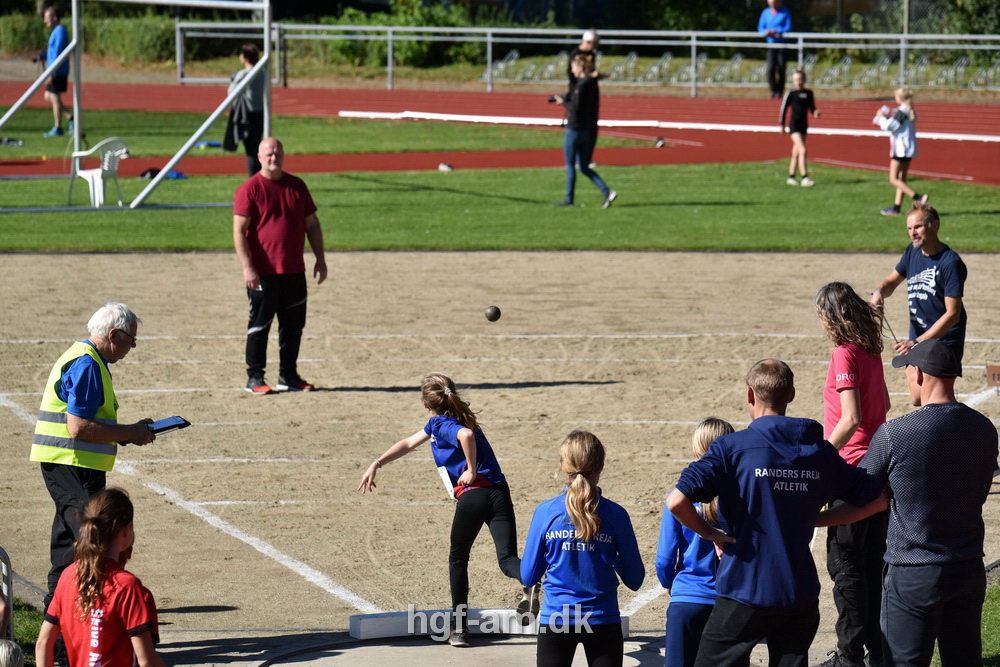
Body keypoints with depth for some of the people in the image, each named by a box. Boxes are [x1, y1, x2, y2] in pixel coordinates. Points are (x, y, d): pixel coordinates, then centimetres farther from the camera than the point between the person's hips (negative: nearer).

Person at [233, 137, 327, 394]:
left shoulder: (297, 186, 10)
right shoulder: (250, 188, -7)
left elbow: (312, 224, 17)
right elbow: (239, 231, -11)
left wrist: (320, 259, 11)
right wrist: (247, 268, -18)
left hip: (294, 271, 5)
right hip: (262, 274, -5)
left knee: (293, 326, 10)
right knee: (259, 326, 2)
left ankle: (288, 376, 21)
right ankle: (254, 378, 10)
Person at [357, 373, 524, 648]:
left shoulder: (442, 424, -3)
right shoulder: (439, 423, 24)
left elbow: (466, 435, -27)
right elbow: (408, 443, 35)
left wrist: (471, 470, -15)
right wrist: (377, 464, 37)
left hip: (473, 496, -6)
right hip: (499, 493, 6)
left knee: (458, 560, 15)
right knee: (507, 560, -6)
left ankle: (459, 627, 19)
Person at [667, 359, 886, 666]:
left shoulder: (732, 447, -9)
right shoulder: (820, 451, 4)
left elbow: (677, 501, -20)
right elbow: (876, 500, 11)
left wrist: (709, 532, -3)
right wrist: (815, 520, 12)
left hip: (743, 592, -4)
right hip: (799, 596, 4)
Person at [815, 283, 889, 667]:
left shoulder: (845, 355, -16)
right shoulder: (871, 351, 9)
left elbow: (851, 419, -23)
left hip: (851, 467, -8)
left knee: (844, 563, -1)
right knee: (873, 560, 14)